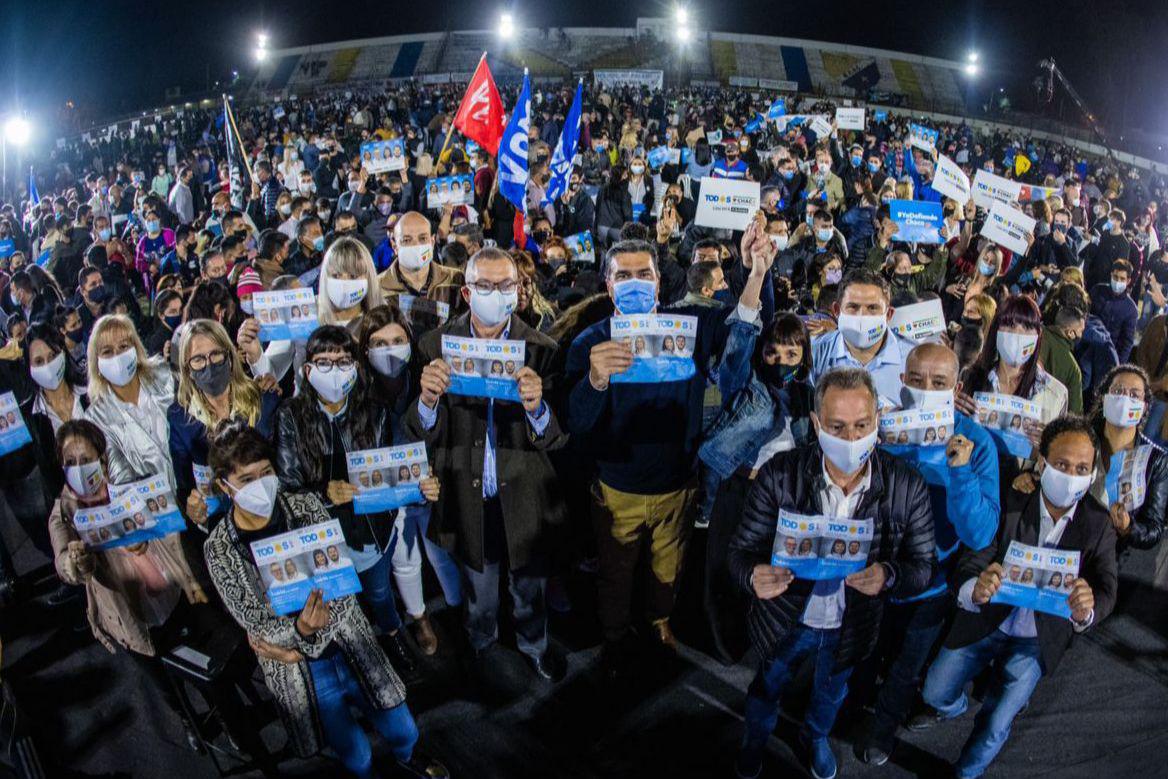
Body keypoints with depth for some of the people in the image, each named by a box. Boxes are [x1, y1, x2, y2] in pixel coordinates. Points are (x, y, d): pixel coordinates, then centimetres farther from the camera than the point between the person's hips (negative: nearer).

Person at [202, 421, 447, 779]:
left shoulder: (306, 506, -9)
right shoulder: (219, 549, -12)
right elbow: (257, 623, -13)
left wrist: (304, 644, -21)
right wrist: (299, 630, -34)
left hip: (352, 646, 2)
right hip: (300, 672, -2)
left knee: (403, 730, 17)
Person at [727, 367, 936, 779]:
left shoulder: (907, 488, -22)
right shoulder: (779, 475, -26)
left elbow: (923, 566, -13)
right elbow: (741, 550, -20)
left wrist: (888, 575, -37)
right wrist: (755, 575, -44)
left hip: (851, 630, 1)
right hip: (786, 620, -1)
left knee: (831, 692, 32)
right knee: (767, 687, 28)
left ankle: (816, 736, 67)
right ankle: (755, 738, 62)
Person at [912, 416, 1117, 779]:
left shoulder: (1098, 523, -14)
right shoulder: (1010, 501, -20)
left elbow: (1106, 590, -20)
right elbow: (971, 561, -24)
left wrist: (1086, 610, -45)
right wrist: (975, 589, -50)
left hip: (1036, 640, 0)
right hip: (986, 621, 0)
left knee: (994, 728, 1)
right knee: (935, 692, 10)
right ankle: (956, 708, 49)